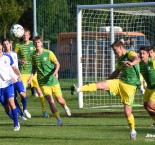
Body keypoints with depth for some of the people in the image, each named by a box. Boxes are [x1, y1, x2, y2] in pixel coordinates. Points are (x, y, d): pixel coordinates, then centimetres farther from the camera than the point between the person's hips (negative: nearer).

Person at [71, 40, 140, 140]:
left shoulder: (131, 54, -9)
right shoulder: (120, 59, 16)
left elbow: (137, 59, -34)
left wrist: (132, 63, -57)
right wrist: (107, 82, 31)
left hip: (130, 86, -6)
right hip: (119, 82, 7)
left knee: (127, 112, -9)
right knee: (100, 85, -17)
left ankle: (133, 131, 14)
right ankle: (78, 89, -29)